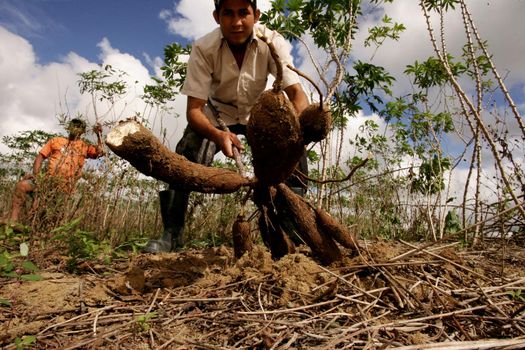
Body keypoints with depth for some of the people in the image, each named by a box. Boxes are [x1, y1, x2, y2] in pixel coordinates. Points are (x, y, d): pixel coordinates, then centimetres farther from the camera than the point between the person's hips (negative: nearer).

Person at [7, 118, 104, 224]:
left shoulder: (85, 147, 11)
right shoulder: (56, 141, 15)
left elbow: (100, 152, -6)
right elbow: (41, 156, 12)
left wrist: (98, 135, -12)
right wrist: (35, 174, -2)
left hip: (65, 187, -1)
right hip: (47, 180, 2)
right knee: (22, 185, -19)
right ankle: (13, 221, -18)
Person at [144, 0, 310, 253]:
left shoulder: (273, 42, -23)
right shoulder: (203, 48, -25)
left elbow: (296, 92, -29)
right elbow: (194, 109, -27)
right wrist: (218, 135, -49)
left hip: (258, 113, 1)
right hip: (217, 113, -1)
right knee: (187, 155, -26)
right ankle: (171, 233, -13)